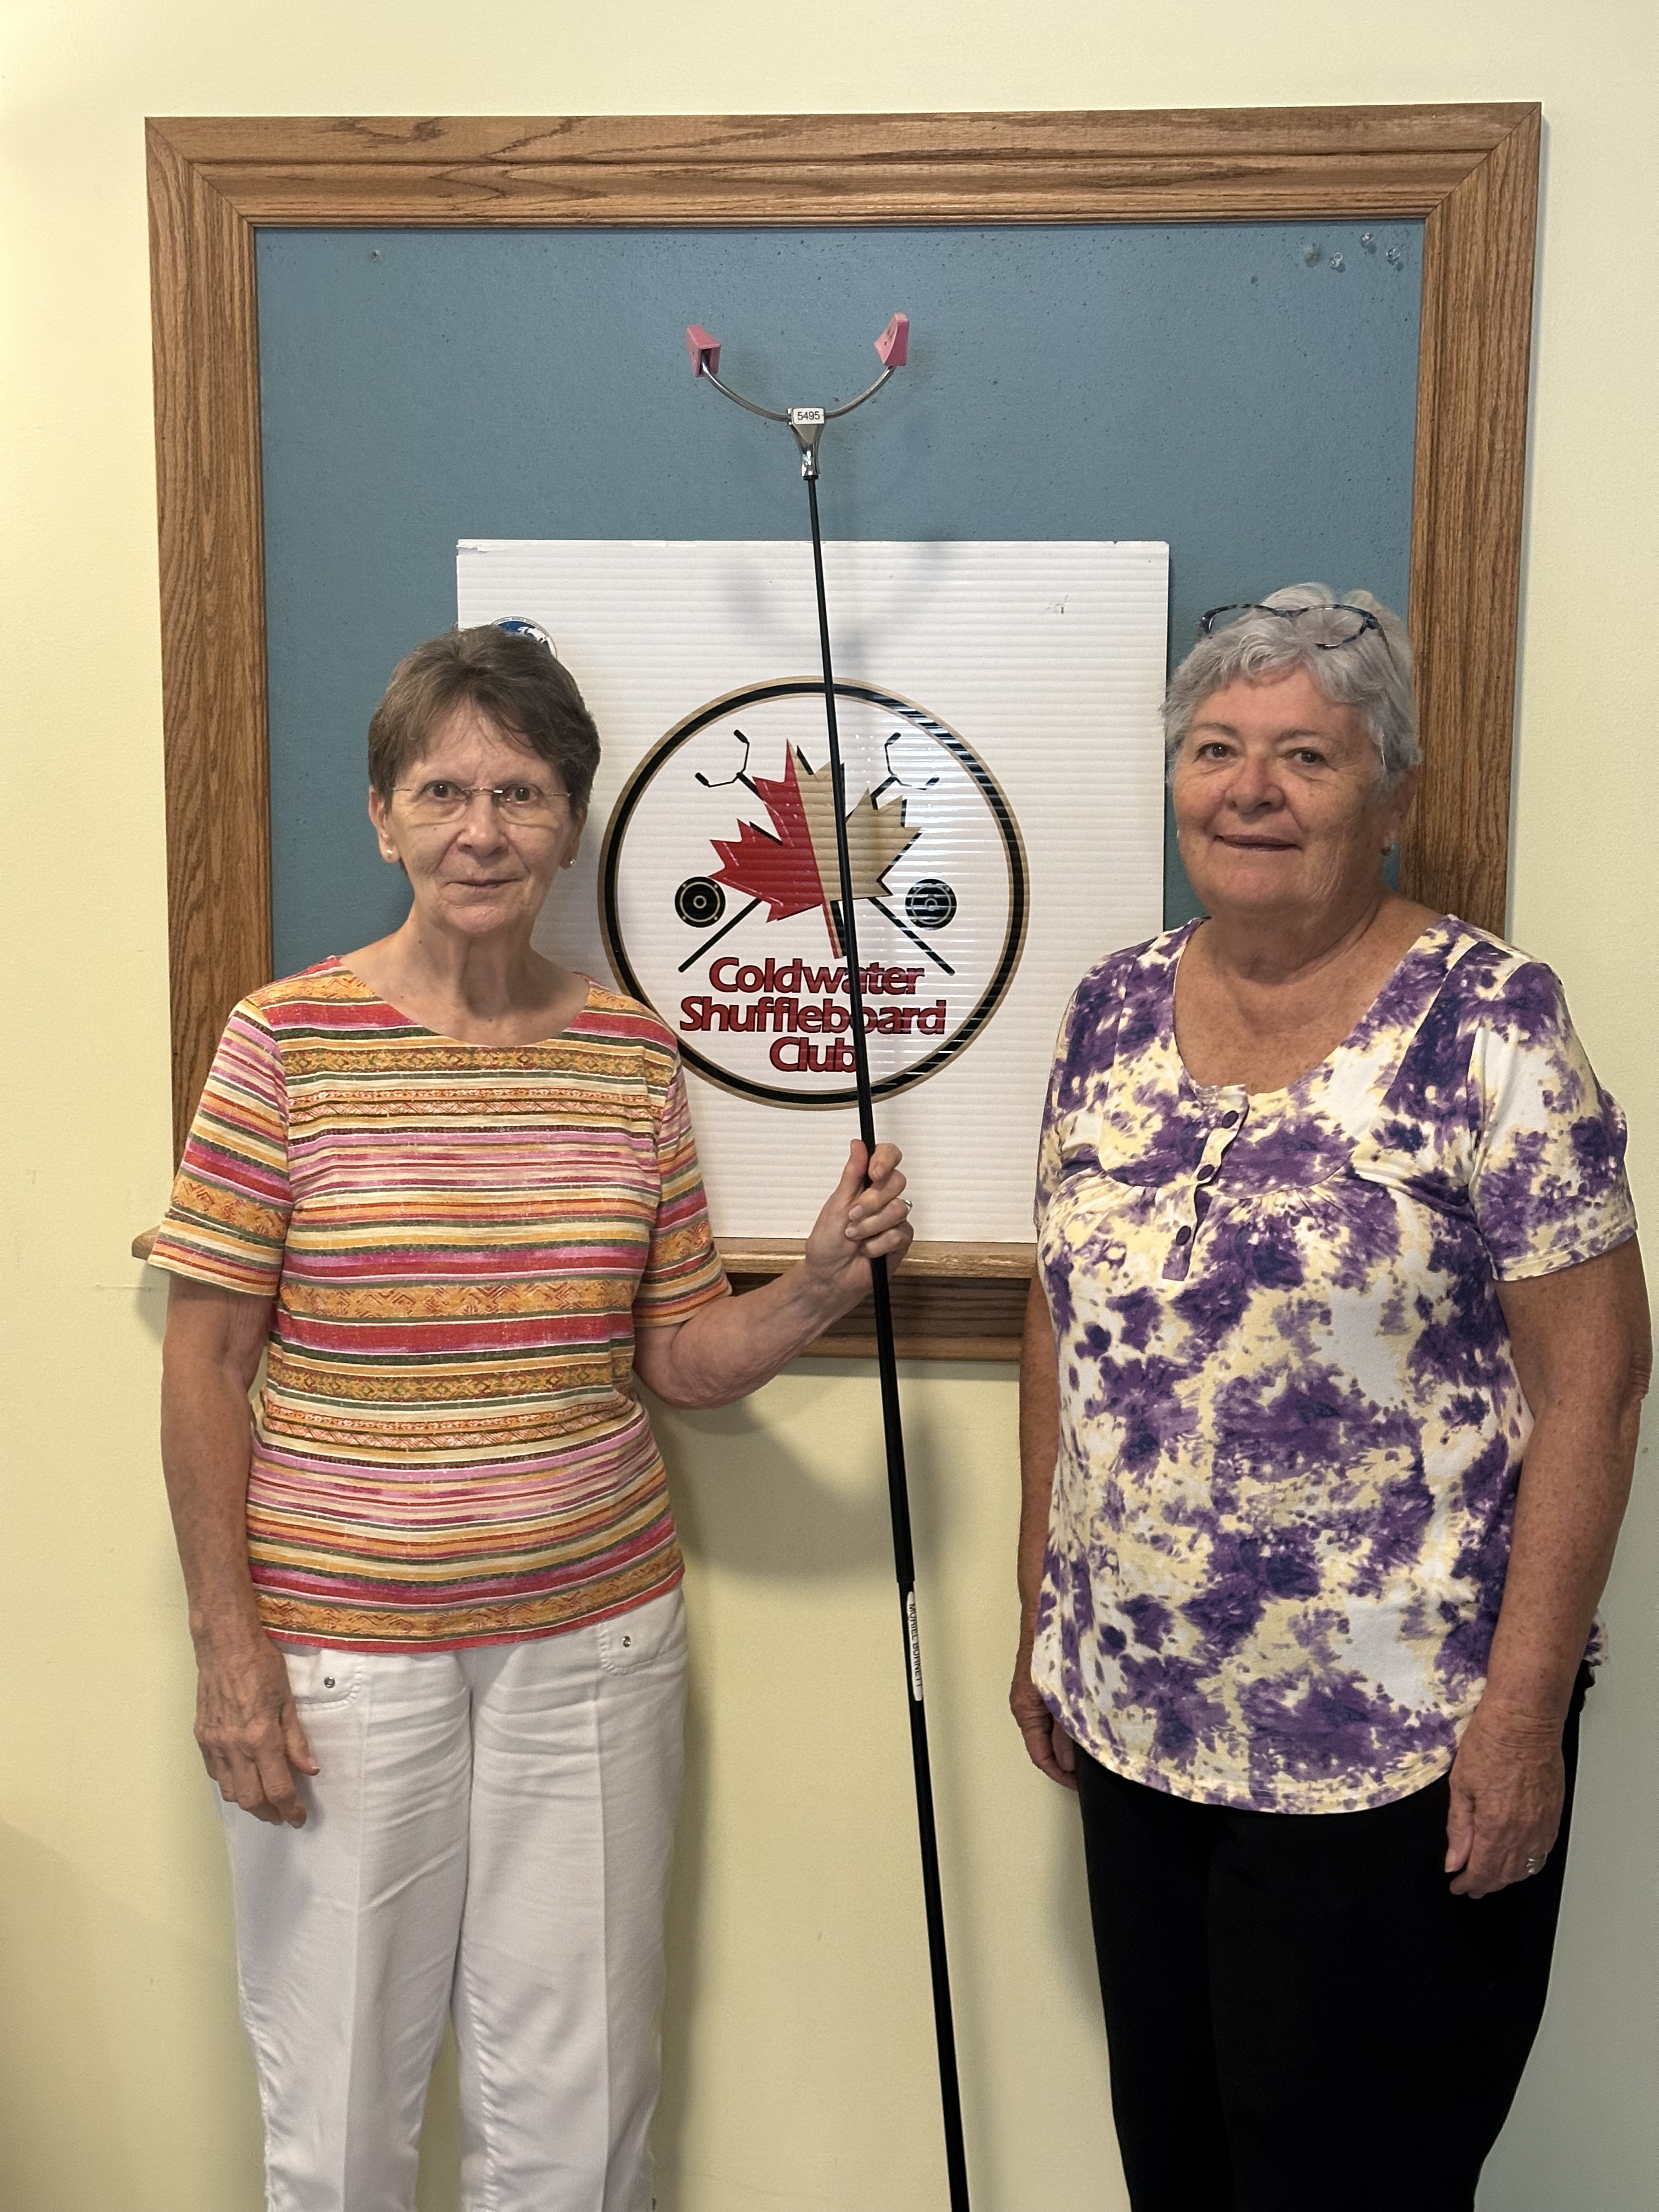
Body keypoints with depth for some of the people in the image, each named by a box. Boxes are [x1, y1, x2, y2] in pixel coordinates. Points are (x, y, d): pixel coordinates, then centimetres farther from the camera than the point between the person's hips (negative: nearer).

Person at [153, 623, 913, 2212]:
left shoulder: (631, 1055, 2)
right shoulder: (287, 1040, -7)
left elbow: (678, 1360, 7)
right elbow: (204, 1363, -5)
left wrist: (821, 1283, -10)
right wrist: (228, 1644, -7)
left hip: (593, 1635, 3)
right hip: (342, 1647, -2)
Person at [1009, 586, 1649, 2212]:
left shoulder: (1486, 1024, -12)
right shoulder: (1114, 1010, 3)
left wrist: (1524, 1709, -14)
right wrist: (1042, 1611, 11)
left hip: (1393, 1750, -5)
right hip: (1136, 1716, 5)